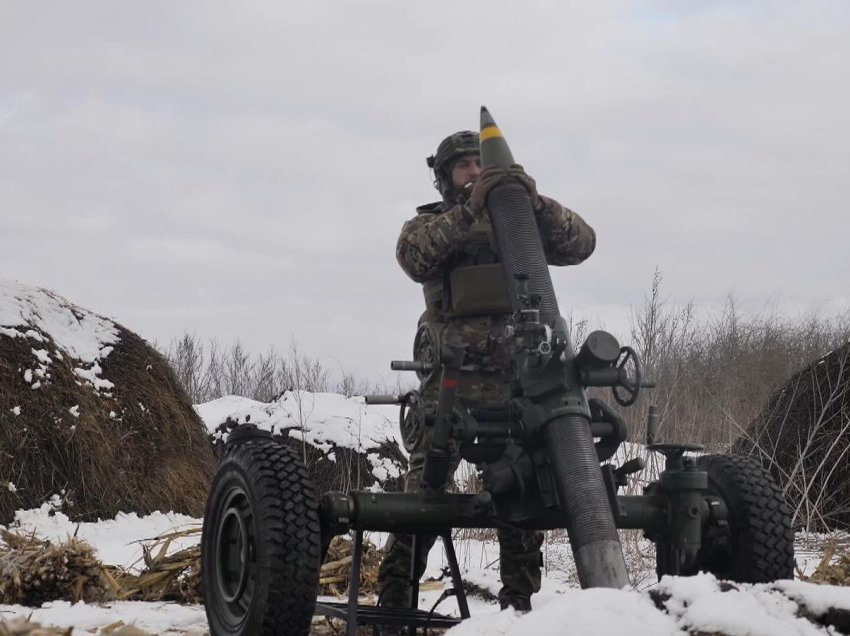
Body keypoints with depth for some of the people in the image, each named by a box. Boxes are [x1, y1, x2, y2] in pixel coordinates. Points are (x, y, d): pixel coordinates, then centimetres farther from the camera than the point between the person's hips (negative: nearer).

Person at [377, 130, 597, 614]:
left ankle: (520, 603, 12)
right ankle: (393, 600, -4)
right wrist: (468, 210, -23)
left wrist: (536, 202, -17)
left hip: (517, 378, 2)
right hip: (451, 379, -2)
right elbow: (413, 256, -12)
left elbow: (580, 243, 0)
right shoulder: (430, 224, 12)